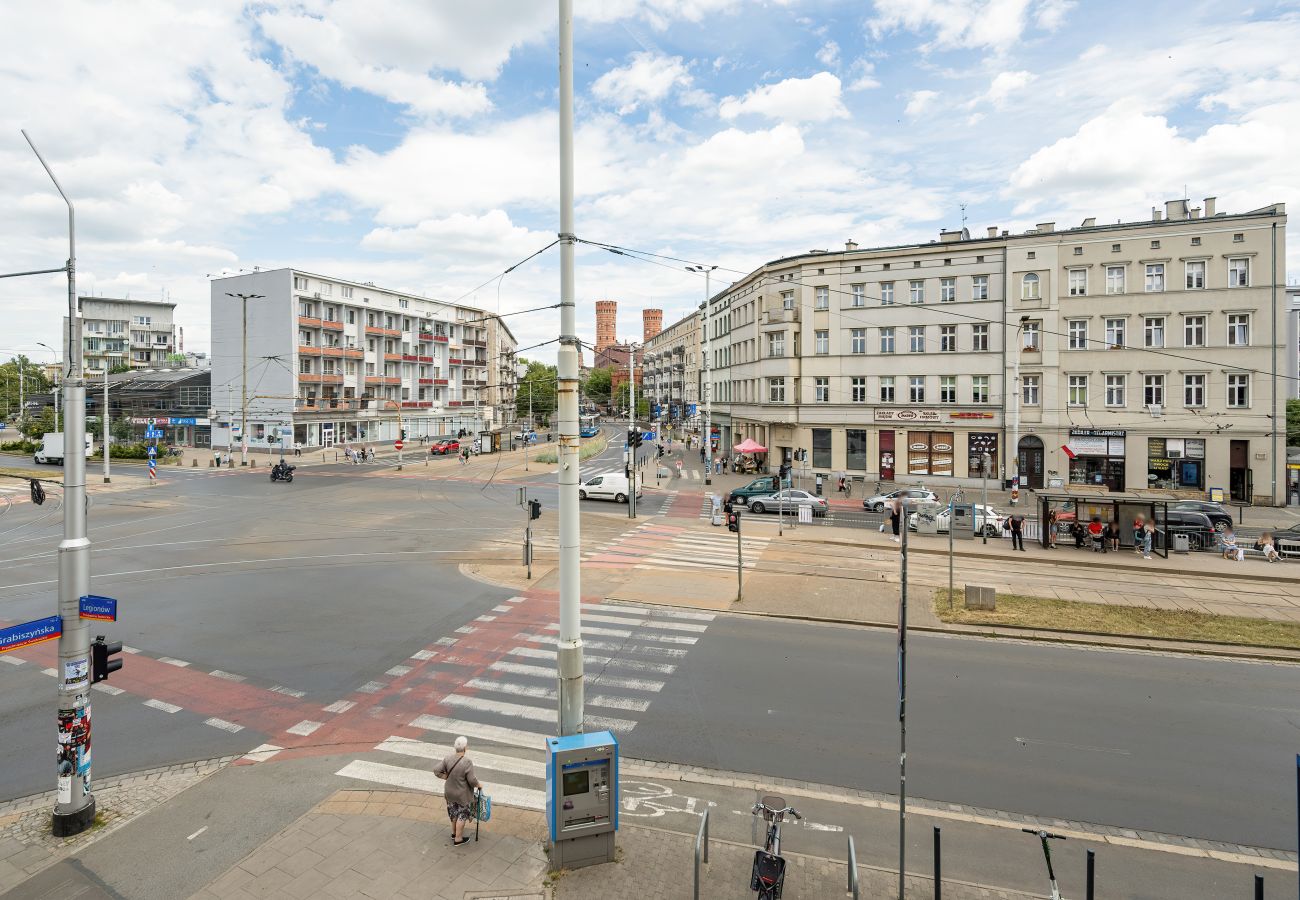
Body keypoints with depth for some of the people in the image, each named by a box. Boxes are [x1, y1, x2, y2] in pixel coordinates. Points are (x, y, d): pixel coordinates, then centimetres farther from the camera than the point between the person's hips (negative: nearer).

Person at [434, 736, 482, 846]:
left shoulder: (447, 759, -16)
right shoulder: (467, 762, -30)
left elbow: (437, 771, -12)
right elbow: (472, 780, -25)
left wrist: (447, 777, 3)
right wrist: (478, 785, -5)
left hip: (450, 793, 5)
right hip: (463, 795, -5)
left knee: (454, 813, 28)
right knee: (462, 816, 16)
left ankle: (454, 833, 47)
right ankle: (458, 839, 27)